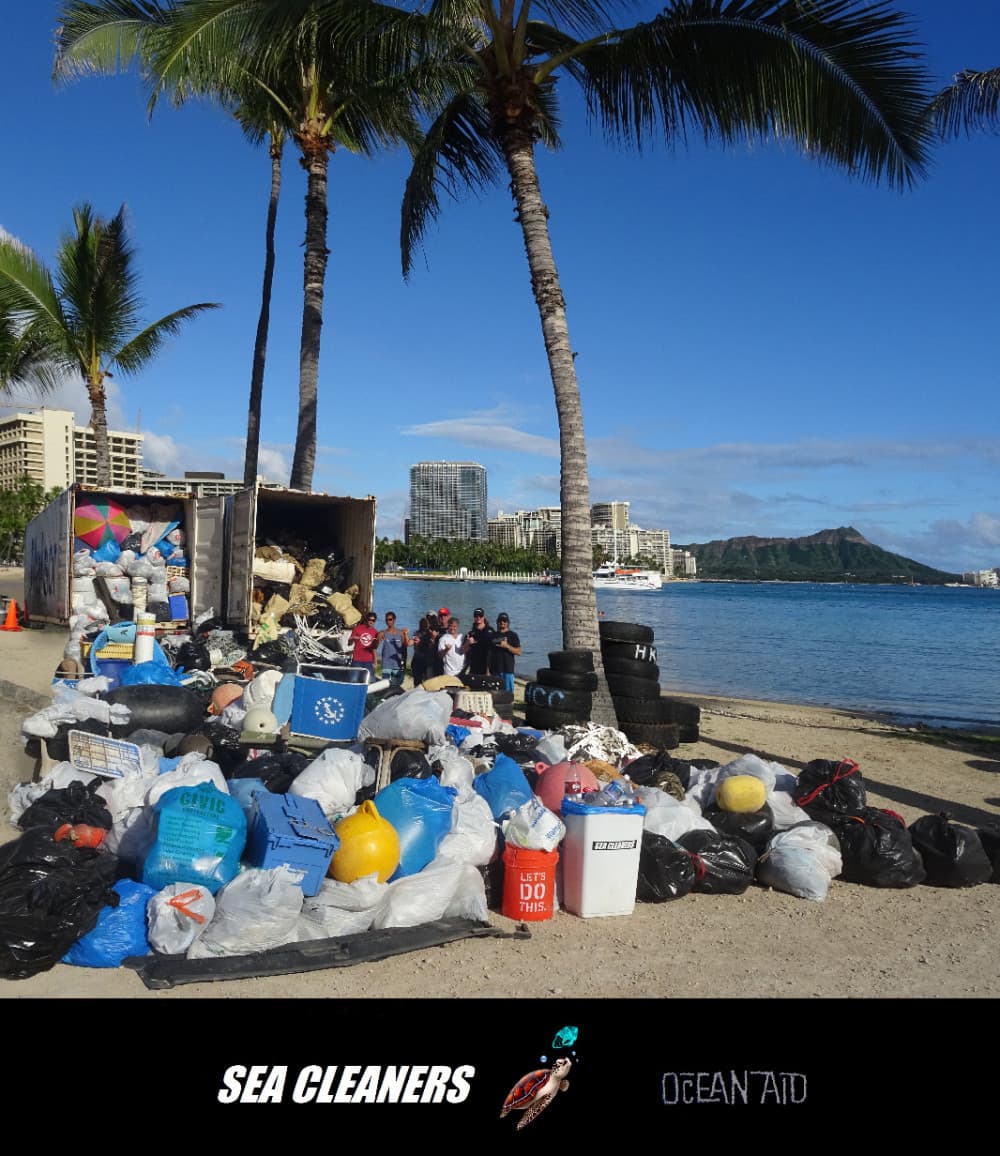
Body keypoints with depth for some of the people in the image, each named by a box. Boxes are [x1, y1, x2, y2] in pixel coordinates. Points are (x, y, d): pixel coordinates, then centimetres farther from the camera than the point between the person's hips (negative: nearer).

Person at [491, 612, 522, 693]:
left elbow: (518, 652, -4)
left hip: (508, 670, -4)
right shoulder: (493, 635, 13)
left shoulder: (512, 635, 3)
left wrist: (506, 646, -17)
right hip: (495, 670, 4)